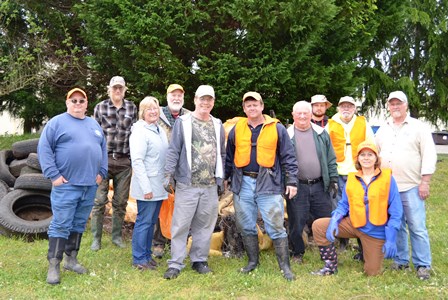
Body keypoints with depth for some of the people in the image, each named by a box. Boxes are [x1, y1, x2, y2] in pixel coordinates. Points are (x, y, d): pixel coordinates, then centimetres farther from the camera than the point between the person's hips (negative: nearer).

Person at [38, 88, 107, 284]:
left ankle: (71, 259, 24)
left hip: (90, 184, 6)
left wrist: (102, 172, 8)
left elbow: (103, 149, 20)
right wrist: (53, 175, -14)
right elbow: (44, 148, -8)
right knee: (61, 225, -4)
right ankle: (53, 266, 3)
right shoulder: (57, 122, -2)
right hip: (66, 184, -6)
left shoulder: (94, 124, 16)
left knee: (79, 224, 13)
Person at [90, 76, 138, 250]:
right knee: (99, 200, 0)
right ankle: (96, 238, 11)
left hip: (124, 161, 2)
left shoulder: (132, 108, 9)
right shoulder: (100, 107, 5)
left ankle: (117, 236, 21)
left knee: (121, 202, 8)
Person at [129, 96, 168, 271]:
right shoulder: (140, 132, -12)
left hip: (159, 186, 8)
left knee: (151, 222, 14)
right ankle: (139, 259, 10)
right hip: (148, 187, -8)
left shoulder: (160, 130, 13)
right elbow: (137, 161, -18)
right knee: (144, 222, -1)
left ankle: (147, 254, 25)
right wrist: (146, 188, -20)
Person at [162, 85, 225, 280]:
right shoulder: (183, 122, 0)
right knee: (180, 224, -1)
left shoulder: (218, 125, 12)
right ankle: (175, 264, 7)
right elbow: (173, 151, -3)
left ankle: (199, 260, 22)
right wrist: (169, 175, -10)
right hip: (187, 184, -4)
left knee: (205, 224, 9)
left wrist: (220, 179, 14)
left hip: (210, 185, 4)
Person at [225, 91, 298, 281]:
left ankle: (285, 266, 8)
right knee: (246, 227, 11)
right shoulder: (236, 129, 9)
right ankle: (252, 261, 27)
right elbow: (229, 157, 15)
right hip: (243, 184, 3)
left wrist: (291, 181, -5)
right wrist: (225, 178, 13)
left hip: (268, 184, -3)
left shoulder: (277, 128, 2)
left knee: (275, 228, -1)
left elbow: (288, 157, 1)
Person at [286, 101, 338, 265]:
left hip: (320, 185, 2)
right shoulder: (287, 135, -1)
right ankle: (298, 253, 25)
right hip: (297, 187, -2)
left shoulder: (321, 133, 8)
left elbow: (331, 158, 11)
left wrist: (333, 179, 5)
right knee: (296, 223, 5)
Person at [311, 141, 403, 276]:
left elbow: (396, 211, -9)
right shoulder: (351, 179, 1)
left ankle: (373, 253, 39)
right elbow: (343, 204, 6)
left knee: (372, 272, 4)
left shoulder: (387, 178, -8)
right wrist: (334, 220, -15)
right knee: (318, 226, -14)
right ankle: (331, 265, 1)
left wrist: (391, 239, -15)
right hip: (353, 224, 3)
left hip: (376, 231, -2)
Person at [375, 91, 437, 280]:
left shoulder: (418, 127, -2)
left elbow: (429, 156, -6)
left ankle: (423, 265, 7)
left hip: (412, 187, -4)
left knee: (417, 227, -3)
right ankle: (401, 261, 23)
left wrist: (425, 182, -11)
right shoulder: (382, 130, 12)